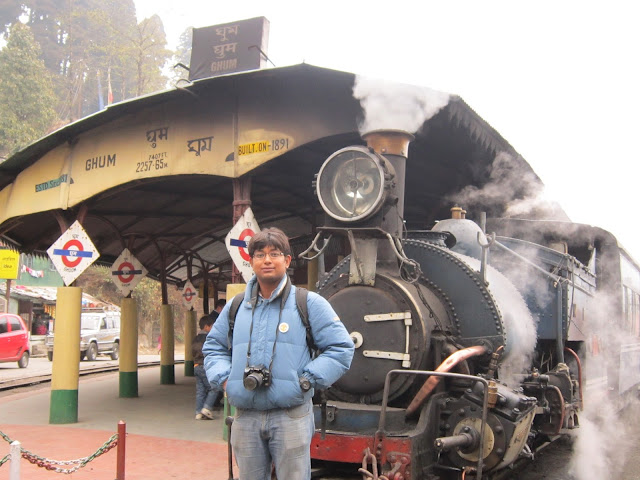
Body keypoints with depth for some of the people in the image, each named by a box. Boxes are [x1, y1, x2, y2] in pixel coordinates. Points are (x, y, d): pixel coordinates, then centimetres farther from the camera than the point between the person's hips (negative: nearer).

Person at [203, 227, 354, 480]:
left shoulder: (309, 304, 0)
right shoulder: (235, 307, 11)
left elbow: (341, 348, -2)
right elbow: (213, 347, 22)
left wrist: (306, 381, -9)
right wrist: (224, 378, 4)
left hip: (291, 417, -3)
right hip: (246, 418, 4)